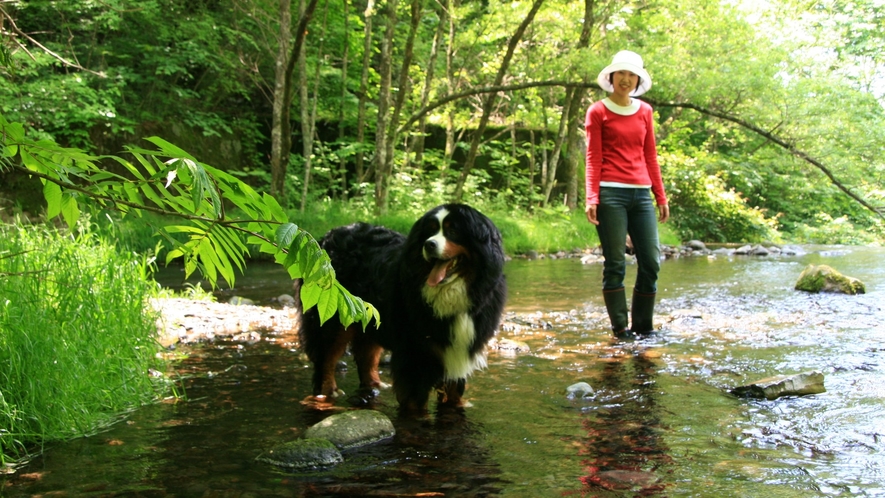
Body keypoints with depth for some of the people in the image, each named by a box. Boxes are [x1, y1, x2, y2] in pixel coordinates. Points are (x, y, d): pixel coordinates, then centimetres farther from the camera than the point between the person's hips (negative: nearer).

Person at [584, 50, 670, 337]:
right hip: (611, 193, -4)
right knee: (615, 265, -4)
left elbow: (650, 156, 18)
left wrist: (661, 197, 14)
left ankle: (644, 328, 11)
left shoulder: (644, 111, 16)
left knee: (651, 263, 0)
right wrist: (591, 198, -11)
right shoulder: (598, 111, 4)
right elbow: (593, 158, 0)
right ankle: (620, 330, 2)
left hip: (641, 194, 5)